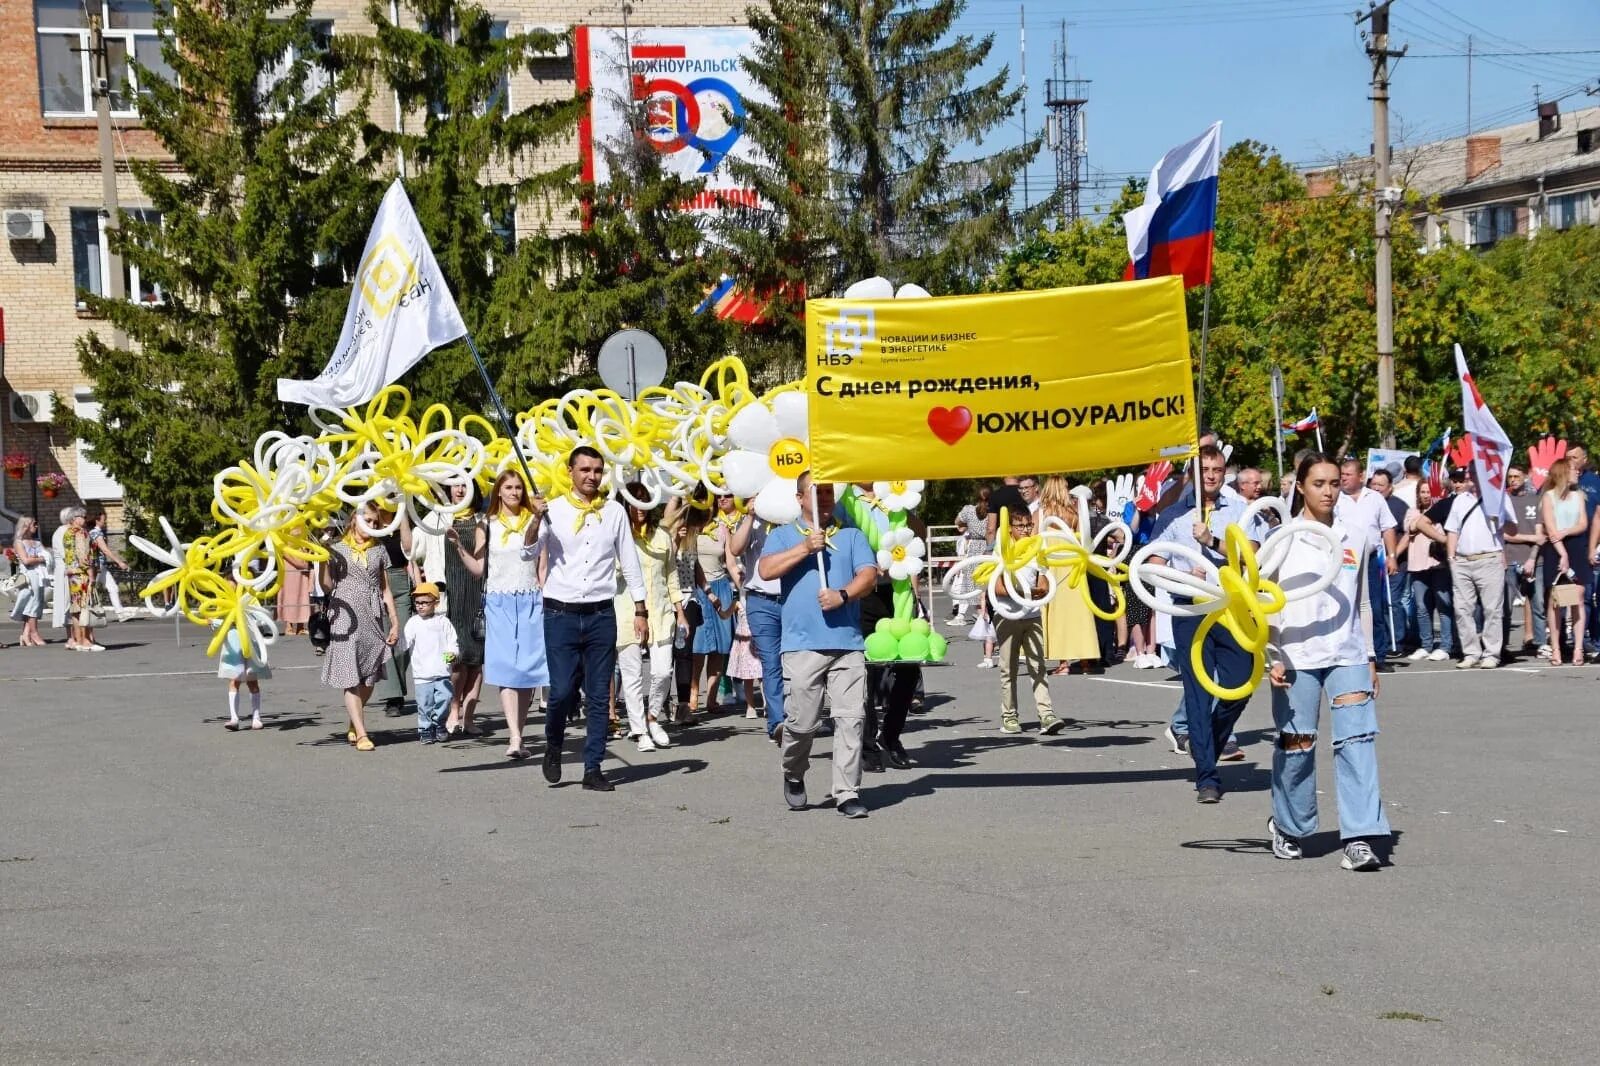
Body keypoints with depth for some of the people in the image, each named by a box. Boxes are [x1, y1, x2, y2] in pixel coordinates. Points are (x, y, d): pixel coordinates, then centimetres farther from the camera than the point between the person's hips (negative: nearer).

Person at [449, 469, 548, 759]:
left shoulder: (534, 521, 6)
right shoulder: (488, 526, 9)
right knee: (506, 669, -10)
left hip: (530, 601, 0)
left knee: (528, 670, -1)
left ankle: (516, 733, 7)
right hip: (499, 602, 0)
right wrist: (458, 546, -5)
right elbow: (478, 569, 7)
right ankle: (515, 738, -19)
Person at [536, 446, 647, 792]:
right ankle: (553, 746, 21)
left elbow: (630, 562, 10)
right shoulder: (554, 510, 2)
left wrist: (640, 610, 9)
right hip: (561, 614, -2)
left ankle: (593, 769, 9)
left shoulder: (614, 511, 6)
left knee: (598, 695, 2)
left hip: (601, 615, 2)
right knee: (562, 691, -7)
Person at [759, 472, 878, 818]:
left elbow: (869, 574, 3)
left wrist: (843, 595, -14)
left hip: (848, 643, 1)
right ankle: (794, 777, 25)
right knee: (801, 722, -2)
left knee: (851, 719, -6)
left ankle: (847, 794, -2)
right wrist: (805, 548, -10)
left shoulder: (851, 536, 16)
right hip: (803, 645, -1)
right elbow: (766, 569, -4)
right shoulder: (783, 536, 13)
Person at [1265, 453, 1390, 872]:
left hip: (1348, 654, 2)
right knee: (1296, 744, 4)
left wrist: (1370, 656, 17)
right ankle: (1288, 827, 24)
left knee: (1357, 740, -10)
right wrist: (1271, 657, -7)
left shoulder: (1356, 536, 10)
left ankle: (1360, 837, -14)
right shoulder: (1283, 538, 0)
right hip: (1297, 656, -2)